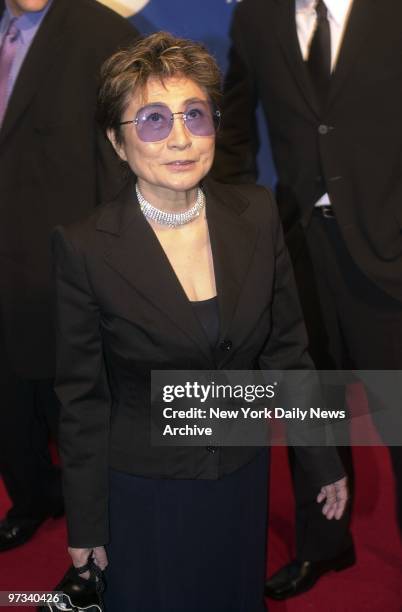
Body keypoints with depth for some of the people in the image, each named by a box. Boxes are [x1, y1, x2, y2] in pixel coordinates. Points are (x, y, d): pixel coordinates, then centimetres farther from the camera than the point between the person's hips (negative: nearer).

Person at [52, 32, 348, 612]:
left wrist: (325, 463, 6)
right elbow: (81, 396, -10)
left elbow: (286, 348, 1)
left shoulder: (257, 214, -8)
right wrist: (86, 525, -3)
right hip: (143, 492, -3)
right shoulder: (84, 247, -18)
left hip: (244, 477, 3)